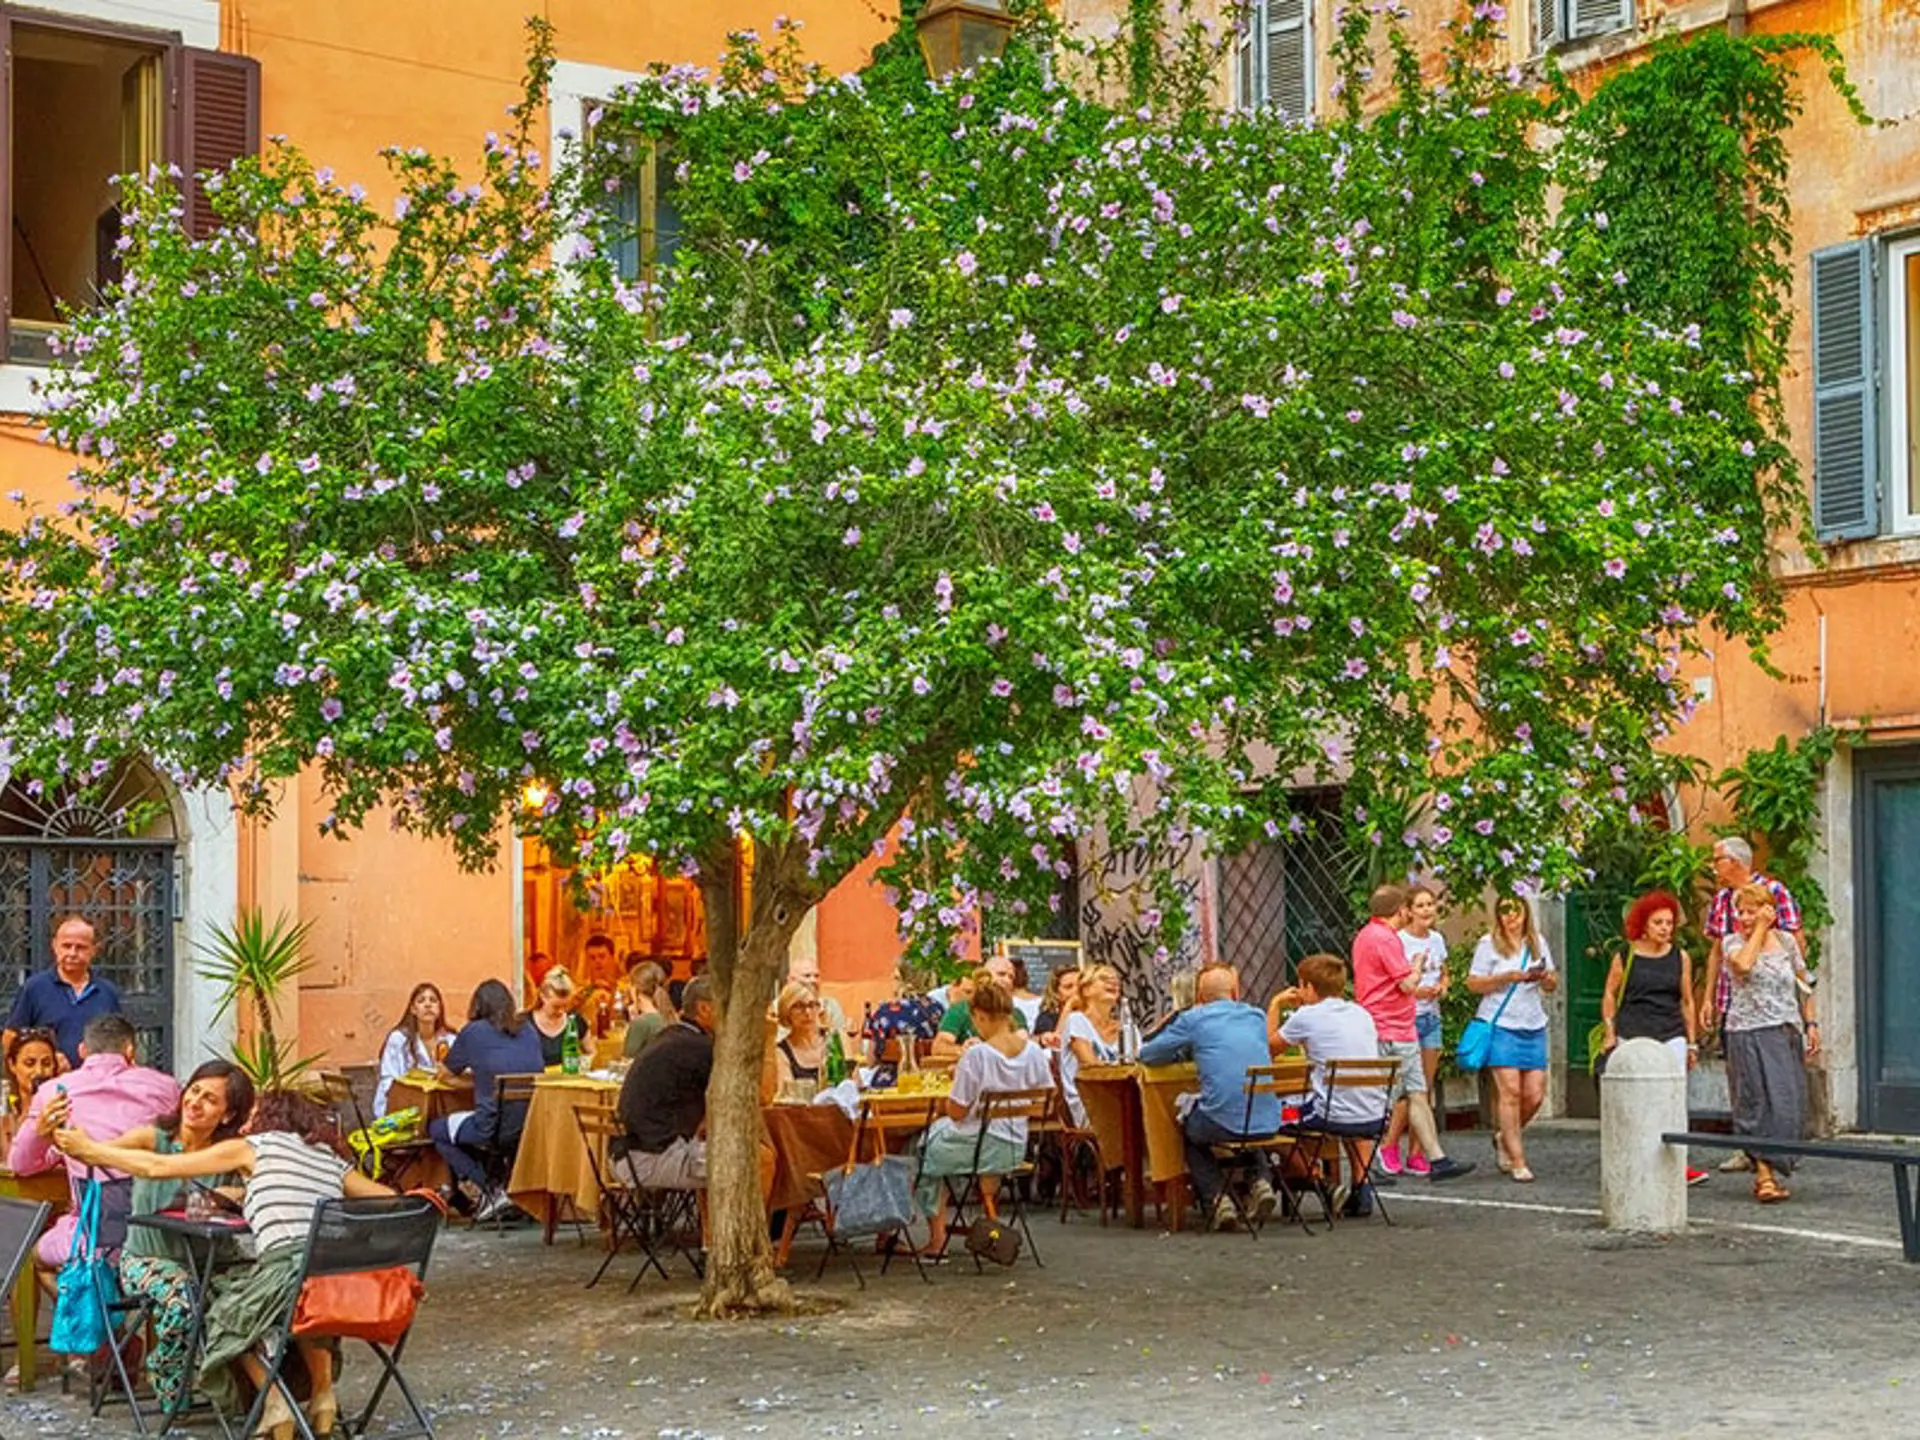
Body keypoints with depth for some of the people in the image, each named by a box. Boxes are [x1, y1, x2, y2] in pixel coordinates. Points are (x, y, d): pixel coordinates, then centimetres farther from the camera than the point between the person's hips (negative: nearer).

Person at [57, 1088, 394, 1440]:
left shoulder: (253, 1147, 15)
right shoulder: (332, 1159, 26)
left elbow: (158, 1167, 18)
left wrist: (89, 1150, 28)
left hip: (287, 1270, -4)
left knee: (229, 1312, 27)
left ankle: (274, 1401, 11)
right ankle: (323, 1392, 26)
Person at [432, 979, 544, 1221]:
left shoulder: (473, 1032, 0)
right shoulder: (529, 1031, 12)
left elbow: (446, 1072, 12)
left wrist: (472, 1069, 35)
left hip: (494, 1126, -6)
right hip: (534, 1125, 6)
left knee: (436, 1130, 20)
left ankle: (489, 1192, 7)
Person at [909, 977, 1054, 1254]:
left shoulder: (977, 1056, -22)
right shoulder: (1033, 1051, -5)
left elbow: (956, 1112, -18)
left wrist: (958, 1076, -4)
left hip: (981, 1146, -6)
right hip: (1016, 1148, 6)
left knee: (925, 1150, 22)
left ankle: (937, 1235, 24)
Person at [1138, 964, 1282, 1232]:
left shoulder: (1193, 1019, 3)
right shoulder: (1256, 1017, 15)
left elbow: (1146, 1055, 11)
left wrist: (1187, 1053, 30)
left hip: (1222, 1124, -4)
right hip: (1268, 1124, 4)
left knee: (1186, 1131, 30)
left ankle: (1217, 1197, 12)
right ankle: (1260, 1181, 17)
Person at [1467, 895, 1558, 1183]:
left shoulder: (1537, 942, 13)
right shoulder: (1489, 943, 0)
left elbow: (1551, 986, 19)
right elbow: (1473, 984, -3)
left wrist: (1548, 979, -5)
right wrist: (1508, 977, -14)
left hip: (1533, 1026, 5)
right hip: (1500, 1024, -4)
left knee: (1535, 1094, -1)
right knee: (1509, 1090, -10)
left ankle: (1504, 1137, 26)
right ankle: (1517, 1162, -4)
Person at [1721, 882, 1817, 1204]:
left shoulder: (1787, 941, 10)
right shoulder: (1732, 942, 1)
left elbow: (1804, 986, 16)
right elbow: (1743, 964, -22)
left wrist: (1811, 1024, 9)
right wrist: (1759, 931, -11)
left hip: (1786, 1032, 3)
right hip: (1749, 1033, -3)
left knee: (1789, 1102, 2)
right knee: (1759, 1101, -9)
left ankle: (1768, 1169, 13)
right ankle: (1764, 1174, -10)